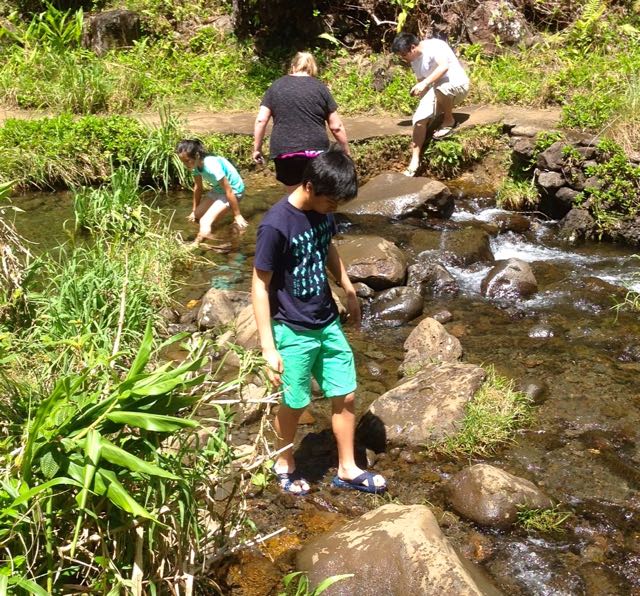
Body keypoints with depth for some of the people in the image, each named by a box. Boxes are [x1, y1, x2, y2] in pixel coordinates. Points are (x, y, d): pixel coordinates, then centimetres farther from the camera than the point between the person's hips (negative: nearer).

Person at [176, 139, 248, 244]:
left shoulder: (212, 166, -33)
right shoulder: (196, 164, -8)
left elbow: (229, 191, -27)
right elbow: (198, 188, 7)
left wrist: (237, 215, -19)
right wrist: (194, 211, 13)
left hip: (233, 190, -9)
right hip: (218, 189, 9)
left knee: (205, 223, -21)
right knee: (196, 217, 10)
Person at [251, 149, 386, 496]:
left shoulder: (322, 211, -3)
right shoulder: (276, 225, -24)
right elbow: (260, 287, -20)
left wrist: (349, 290, 23)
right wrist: (268, 347, -21)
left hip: (328, 323, 7)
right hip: (293, 332, -6)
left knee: (346, 396, 12)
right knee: (294, 405, 11)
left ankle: (347, 469, 30)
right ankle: (284, 464, 36)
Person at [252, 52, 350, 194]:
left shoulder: (276, 86, 9)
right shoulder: (320, 88, 5)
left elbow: (261, 120, 3)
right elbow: (336, 127, 4)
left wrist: (257, 148, 11)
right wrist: (347, 153, 14)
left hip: (283, 151, 1)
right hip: (315, 150, -1)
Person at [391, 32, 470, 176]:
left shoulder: (434, 46, -19)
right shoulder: (415, 61, 6)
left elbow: (444, 66, -35)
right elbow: (421, 81, 14)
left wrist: (425, 83, -42)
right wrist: (423, 104, -3)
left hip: (458, 85, -7)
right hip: (437, 91, 7)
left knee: (440, 88, -40)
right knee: (419, 118, -13)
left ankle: (449, 121, -12)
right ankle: (414, 161, -10)